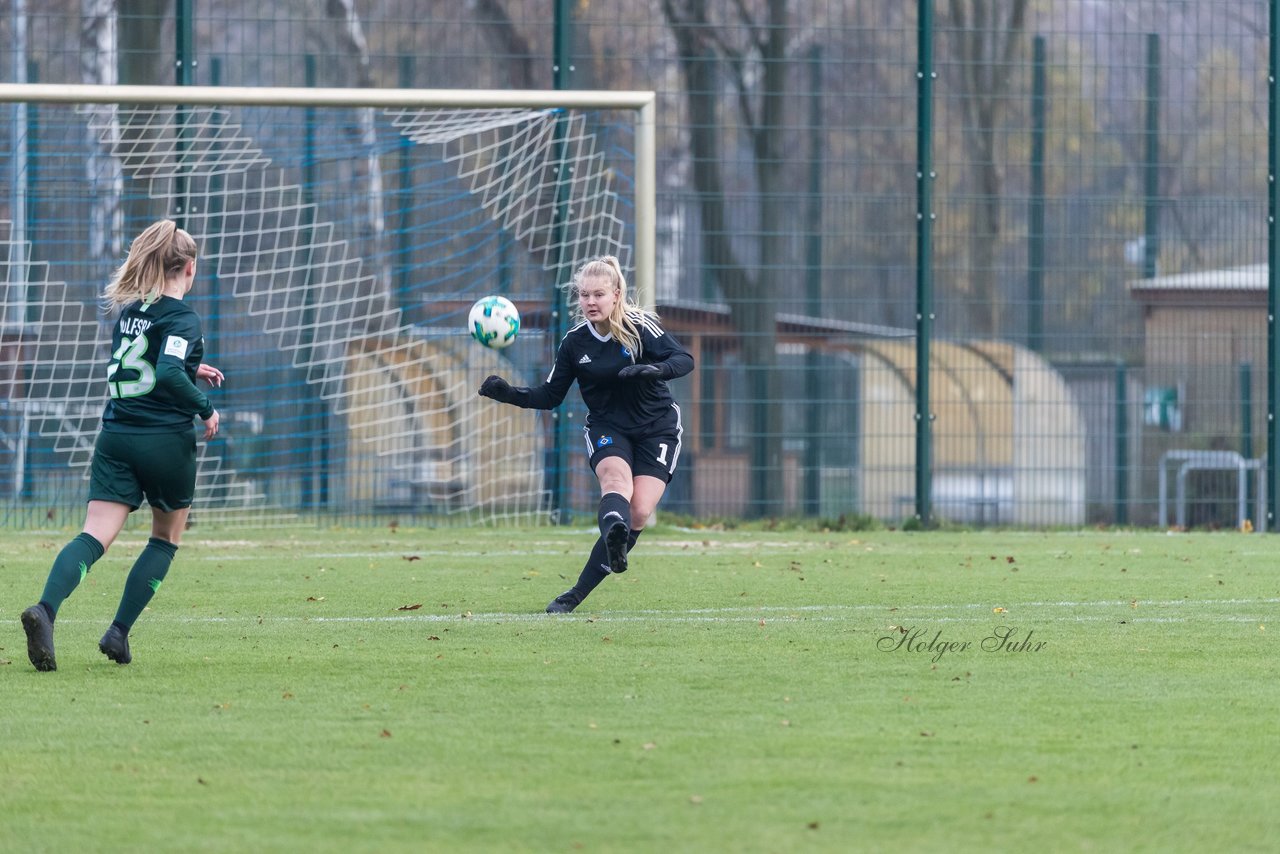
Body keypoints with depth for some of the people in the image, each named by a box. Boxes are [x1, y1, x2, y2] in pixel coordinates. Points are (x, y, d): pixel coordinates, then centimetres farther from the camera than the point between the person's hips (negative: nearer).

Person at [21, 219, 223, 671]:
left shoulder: (129, 310, 13)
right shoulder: (182, 318, -10)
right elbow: (168, 375, -25)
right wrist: (205, 409, -11)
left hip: (115, 438, 5)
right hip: (166, 440, -5)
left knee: (95, 536, -8)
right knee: (166, 538, 17)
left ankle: (45, 608, -34)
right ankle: (119, 631, 7)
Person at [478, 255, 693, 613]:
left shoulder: (640, 327, -11)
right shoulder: (575, 342, -2)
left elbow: (684, 360, -21)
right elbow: (550, 396, 5)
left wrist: (655, 370, -42)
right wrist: (508, 394, -11)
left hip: (656, 430, -1)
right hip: (607, 429, 1)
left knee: (639, 512, -15)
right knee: (616, 480, -32)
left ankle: (578, 593, -8)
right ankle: (614, 534, -67)